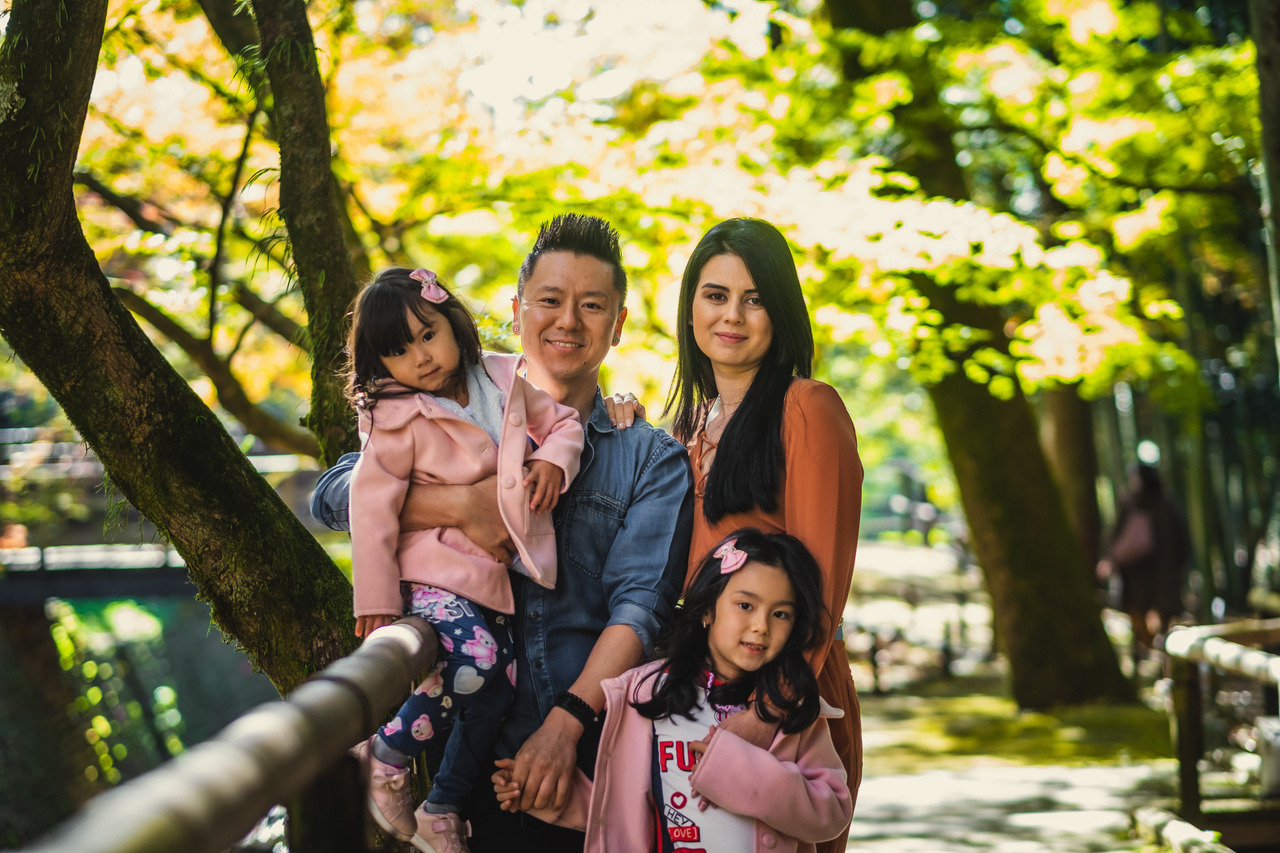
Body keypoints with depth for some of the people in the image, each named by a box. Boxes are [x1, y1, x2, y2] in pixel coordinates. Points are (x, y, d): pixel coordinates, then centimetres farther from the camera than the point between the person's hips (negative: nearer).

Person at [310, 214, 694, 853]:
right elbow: (335, 495, -1)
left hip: (593, 751, 0)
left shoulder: (653, 459, 9)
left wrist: (566, 722, -18)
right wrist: (463, 505, -16)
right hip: (474, 752, 0)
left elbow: (638, 604, -4)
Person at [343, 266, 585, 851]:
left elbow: (561, 421, 14)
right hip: (429, 571, -6)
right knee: (473, 656, -29)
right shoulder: (397, 418, -14)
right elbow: (372, 504, -14)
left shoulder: (503, 380, 2)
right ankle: (385, 757, -7)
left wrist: (553, 458, -9)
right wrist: (376, 597, -15)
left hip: (490, 574, 7)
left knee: (496, 691, 3)